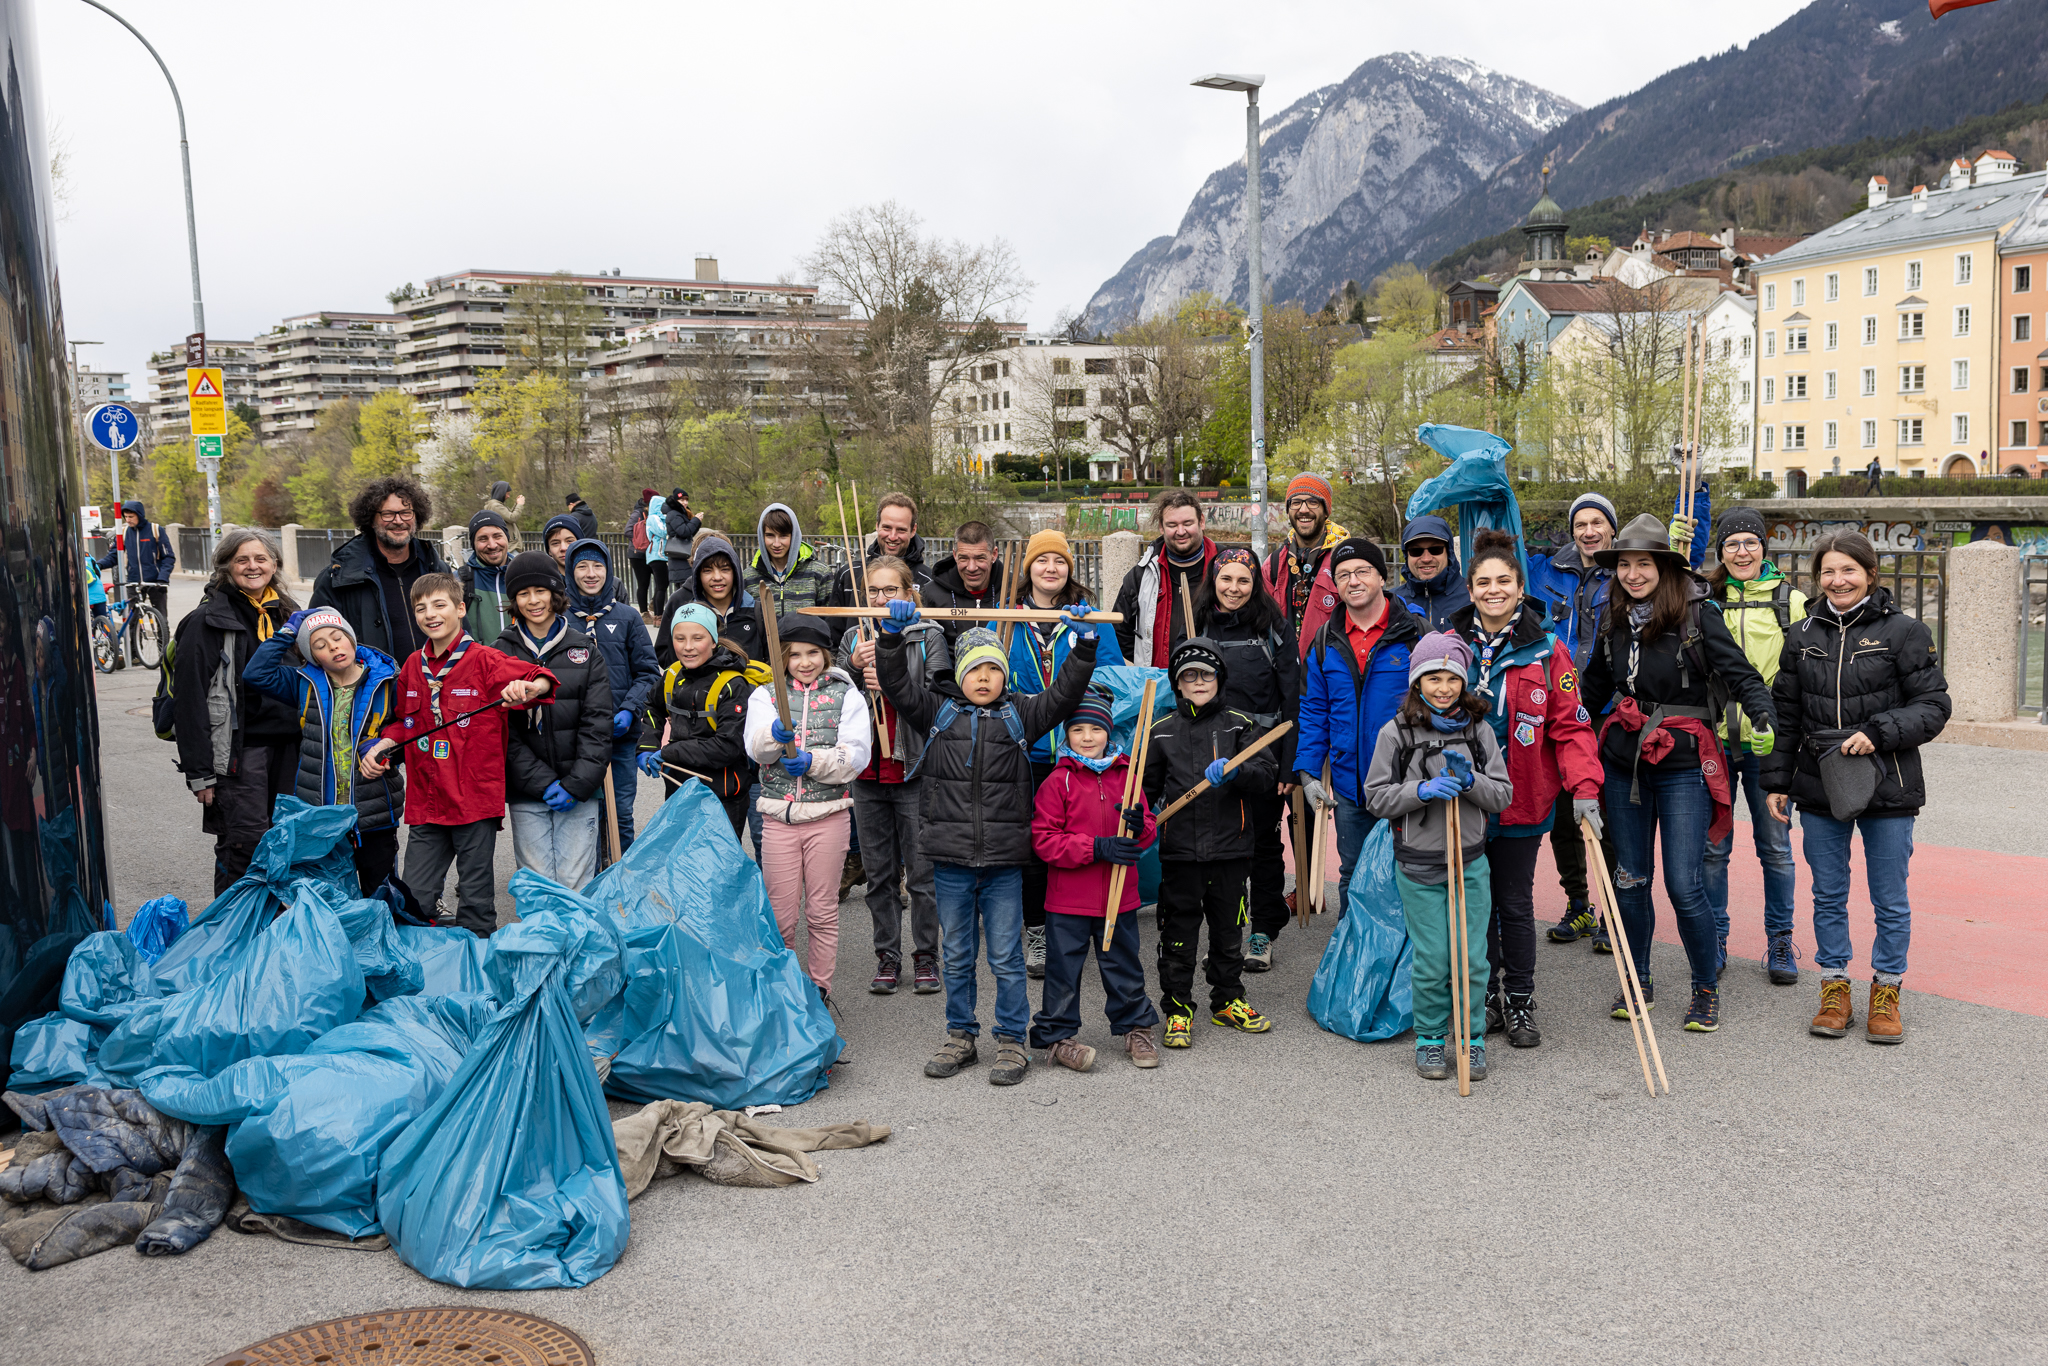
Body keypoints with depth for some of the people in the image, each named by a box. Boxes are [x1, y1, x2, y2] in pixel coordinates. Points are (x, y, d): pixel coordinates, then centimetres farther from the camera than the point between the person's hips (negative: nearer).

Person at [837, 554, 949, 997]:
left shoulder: (928, 636, -1)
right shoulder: (853, 638, 10)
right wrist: (855, 667, -14)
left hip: (915, 770, -3)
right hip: (868, 773, 4)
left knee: (922, 871, 1)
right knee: (879, 873, 10)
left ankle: (926, 957, 12)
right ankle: (887, 958, 19)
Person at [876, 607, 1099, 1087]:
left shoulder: (1019, 716, 6)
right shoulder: (938, 710, 5)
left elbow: (1064, 694, 1)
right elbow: (896, 685, -2)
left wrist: (1084, 644, -9)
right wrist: (892, 636, -14)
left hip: (1004, 862, -1)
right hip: (950, 860, 1)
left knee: (1006, 957, 4)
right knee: (957, 956, 13)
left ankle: (1012, 1042, 15)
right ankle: (961, 1036, 26)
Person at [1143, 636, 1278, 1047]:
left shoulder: (1240, 726, 5)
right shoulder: (1161, 732, 8)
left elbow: (1267, 770, -8)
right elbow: (1146, 786, 15)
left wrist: (1234, 770, -26)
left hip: (1229, 848, 0)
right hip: (1179, 851, 0)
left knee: (1228, 930, 12)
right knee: (1178, 932, 4)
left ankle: (1228, 1001, 26)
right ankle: (1178, 1009, 14)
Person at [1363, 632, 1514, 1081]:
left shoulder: (1478, 730, 3)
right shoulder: (1395, 733, -4)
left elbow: (1503, 795, 4)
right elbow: (1377, 798, -4)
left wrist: (1469, 781, -15)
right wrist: (1423, 790, -18)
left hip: (1471, 862, 2)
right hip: (1419, 865, -2)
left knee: (1473, 958, 3)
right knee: (1432, 961, 1)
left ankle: (1472, 1039, 19)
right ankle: (1430, 1040, 19)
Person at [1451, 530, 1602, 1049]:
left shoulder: (1546, 650, -4)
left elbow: (1570, 725, -5)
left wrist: (1584, 787, -16)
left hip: (1522, 800, -1)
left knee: (1515, 903, 7)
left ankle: (1520, 1004, 20)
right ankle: (1485, 998, 22)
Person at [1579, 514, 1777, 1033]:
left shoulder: (1698, 617, -8)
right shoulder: (1615, 624, 7)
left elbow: (1740, 674, -14)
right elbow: (1594, 688, 21)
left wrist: (1764, 718, -30)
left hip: (1683, 764, -5)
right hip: (1623, 762, 5)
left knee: (1684, 886, -5)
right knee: (1630, 878, 11)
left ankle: (1706, 989, 15)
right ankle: (1638, 982, 28)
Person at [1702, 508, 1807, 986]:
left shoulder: (1791, 601, 5)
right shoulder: (1702, 600, 7)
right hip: (1713, 737, 1)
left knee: (1775, 847, 7)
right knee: (1712, 846, 6)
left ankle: (1779, 940, 20)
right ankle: (1713, 940, 19)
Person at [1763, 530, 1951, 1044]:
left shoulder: (1904, 632, -4)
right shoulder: (1802, 635, 8)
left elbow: (1934, 705, -4)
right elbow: (1785, 714, 12)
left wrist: (1879, 735, -18)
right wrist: (1777, 781, 8)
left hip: (1887, 789, -3)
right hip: (1819, 789, 3)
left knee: (1890, 900, 7)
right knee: (1828, 896, 10)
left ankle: (1886, 992, 21)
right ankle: (1835, 989, 22)